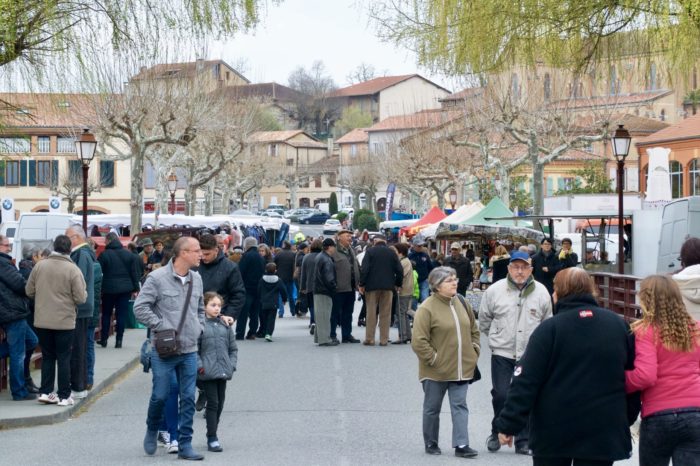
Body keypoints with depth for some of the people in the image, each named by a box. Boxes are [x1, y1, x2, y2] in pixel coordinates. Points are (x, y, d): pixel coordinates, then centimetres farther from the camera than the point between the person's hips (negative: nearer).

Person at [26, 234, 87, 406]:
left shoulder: (39, 266, -2)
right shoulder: (73, 270, -13)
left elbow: (29, 291, 5)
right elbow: (80, 298, -12)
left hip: (42, 321, 3)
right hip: (64, 321, -3)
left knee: (47, 357, 15)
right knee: (64, 358, 5)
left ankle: (45, 392, 15)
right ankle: (64, 396, 8)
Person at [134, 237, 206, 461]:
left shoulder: (196, 279, 9)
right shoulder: (158, 278, -11)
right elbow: (140, 307, -11)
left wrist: (198, 328, 8)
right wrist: (161, 326, -13)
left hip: (189, 350, 5)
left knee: (188, 398, 3)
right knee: (160, 395, 0)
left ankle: (185, 445, 10)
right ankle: (152, 430, 28)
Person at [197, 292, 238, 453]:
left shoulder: (225, 326, 9)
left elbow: (233, 348, 14)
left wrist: (231, 365, 3)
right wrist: (200, 366, -14)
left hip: (223, 372, 5)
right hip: (208, 373, -5)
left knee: (220, 403, 11)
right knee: (212, 403, -6)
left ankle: (212, 434, 25)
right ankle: (212, 439, -2)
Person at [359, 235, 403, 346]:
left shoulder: (370, 251, -3)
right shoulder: (392, 253, 6)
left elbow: (365, 269, -11)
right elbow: (399, 270, 3)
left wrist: (361, 284, -3)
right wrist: (398, 283, 15)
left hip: (372, 286, -2)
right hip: (388, 287, 2)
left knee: (371, 312, 3)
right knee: (385, 314, 5)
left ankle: (369, 339, 3)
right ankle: (384, 340, 3)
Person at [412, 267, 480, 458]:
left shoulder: (461, 303, 5)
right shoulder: (427, 308, -15)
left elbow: (473, 330, 18)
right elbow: (419, 342, -18)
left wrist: (474, 352, 9)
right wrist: (433, 359, -15)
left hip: (461, 369, 5)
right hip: (436, 371, -5)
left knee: (460, 406, 2)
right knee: (432, 408, 10)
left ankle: (461, 444, 3)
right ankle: (431, 443, 24)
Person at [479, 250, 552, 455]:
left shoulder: (541, 292, -3)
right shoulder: (494, 290, -5)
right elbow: (484, 320, 9)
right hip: (502, 353, -1)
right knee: (501, 395, -3)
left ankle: (523, 441, 16)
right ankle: (497, 432, 20)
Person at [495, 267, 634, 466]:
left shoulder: (549, 329, -9)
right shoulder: (618, 325, 3)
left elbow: (525, 382, -13)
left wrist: (508, 425, -9)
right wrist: (627, 420, 19)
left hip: (554, 431, -2)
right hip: (602, 433, 2)